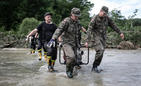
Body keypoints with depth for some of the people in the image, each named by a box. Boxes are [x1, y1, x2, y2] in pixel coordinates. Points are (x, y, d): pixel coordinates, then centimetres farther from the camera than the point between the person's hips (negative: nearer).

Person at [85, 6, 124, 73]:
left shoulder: (106, 18, 1)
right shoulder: (94, 19, -15)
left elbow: (113, 25, 12)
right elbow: (89, 30, -18)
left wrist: (120, 33, 9)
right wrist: (87, 41, -24)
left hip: (103, 38, 6)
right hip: (95, 37, -6)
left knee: (101, 53, 5)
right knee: (100, 50, -21)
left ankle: (94, 68, 17)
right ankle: (95, 66, -6)